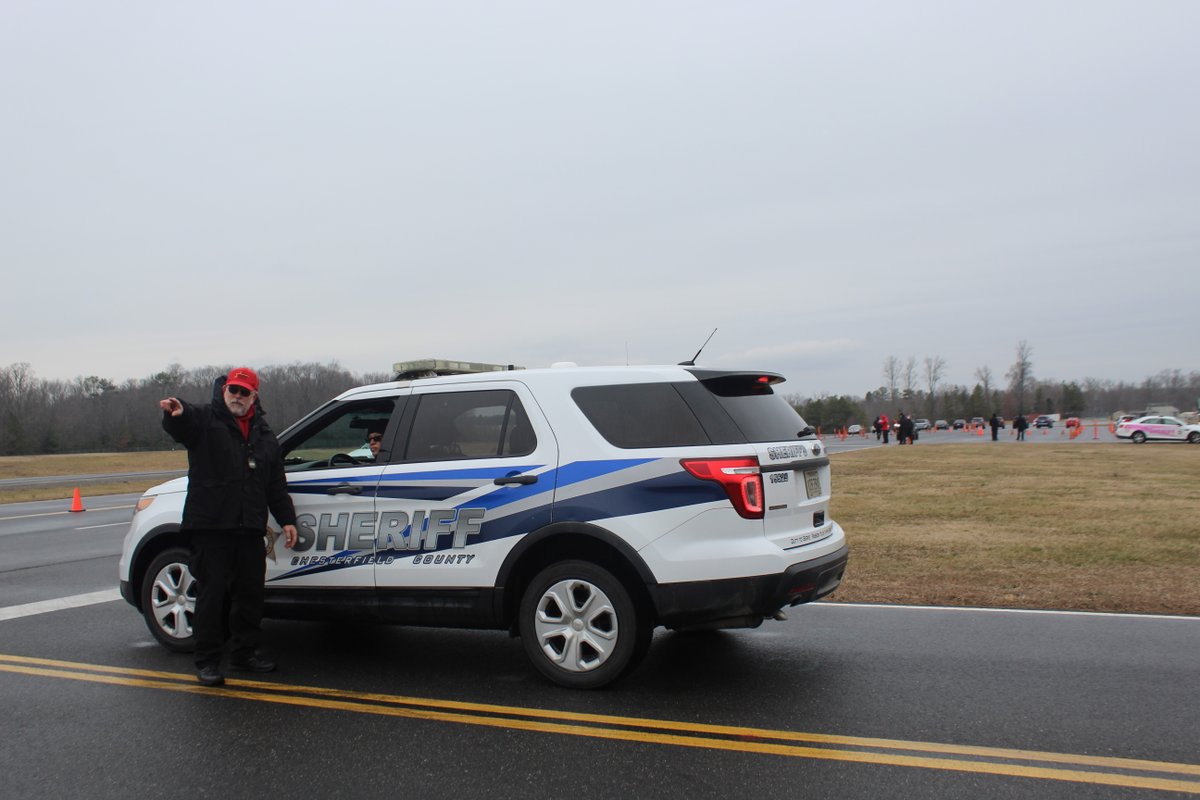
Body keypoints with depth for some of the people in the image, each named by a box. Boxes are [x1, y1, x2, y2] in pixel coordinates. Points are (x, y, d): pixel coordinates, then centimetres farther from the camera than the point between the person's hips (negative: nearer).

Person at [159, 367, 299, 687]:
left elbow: (276, 485, 20)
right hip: (210, 527, -5)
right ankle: (207, 661, 6)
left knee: (250, 594, 10)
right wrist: (176, 412, -47)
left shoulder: (264, 436, 17)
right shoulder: (204, 420, 2)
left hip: (250, 529, 5)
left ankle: (245, 652, 24)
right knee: (211, 594, -3)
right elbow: (182, 424, -24)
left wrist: (287, 519, 15)